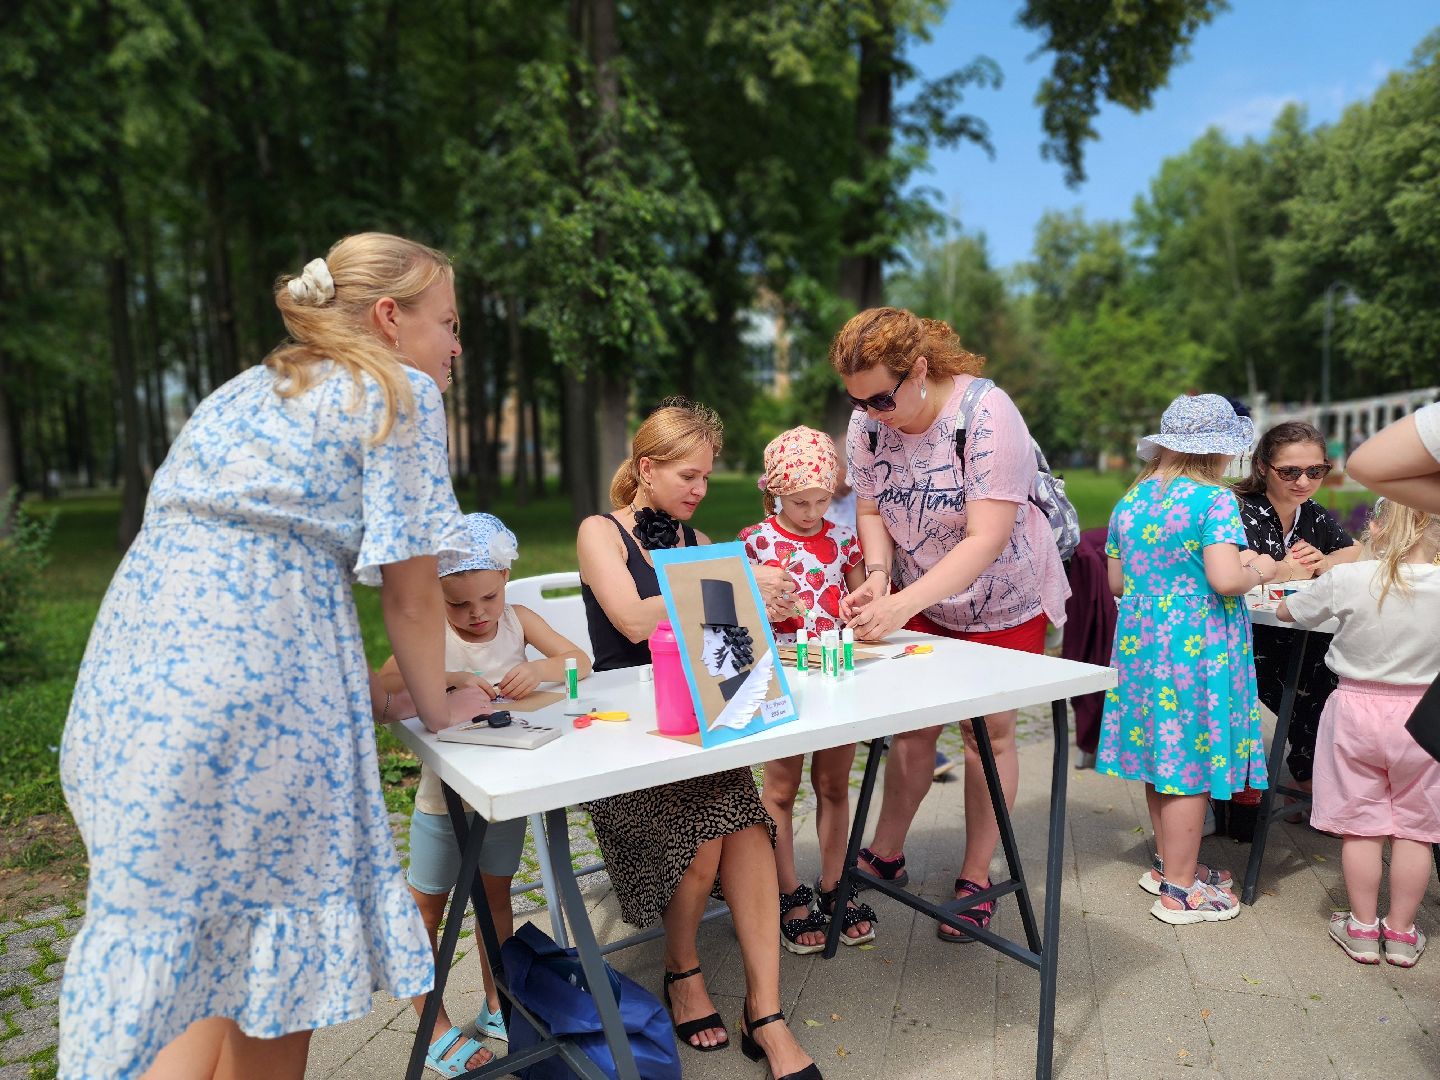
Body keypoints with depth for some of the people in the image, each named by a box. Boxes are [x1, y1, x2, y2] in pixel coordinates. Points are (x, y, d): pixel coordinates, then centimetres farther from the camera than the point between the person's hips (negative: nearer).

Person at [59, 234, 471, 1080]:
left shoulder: (246, 390, 24)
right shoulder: (401, 393, 0)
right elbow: (410, 590, -2)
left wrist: (355, 686, 26)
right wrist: (436, 709, 14)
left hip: (128, 681, 8)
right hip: (248, 675, -8)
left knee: (189, 946, 19)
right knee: (271, 955, 8)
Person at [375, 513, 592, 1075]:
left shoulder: (518, 620, -6)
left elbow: (580, 661, -11)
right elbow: (381, 686, -29)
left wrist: (539, 669, -30)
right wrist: (449, 678, -40)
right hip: (444, 798, -3)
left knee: (497, 897, 20)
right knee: (425, 913, 9)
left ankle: (496, 1006, 39)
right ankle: (437, 1030, 29)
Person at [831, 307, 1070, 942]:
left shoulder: (987, 417, -31)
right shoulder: (868, 421, -15)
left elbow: (987, 539, -36)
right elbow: (871, 511, -3)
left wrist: (901, 604, -44)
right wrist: (877, 575, -22)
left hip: (1003, 603, -4)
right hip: (922, 601, 4)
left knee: (987, 732, 6)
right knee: (912, 724, 7)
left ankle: (976, 877, 22)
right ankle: (886, 856, 25)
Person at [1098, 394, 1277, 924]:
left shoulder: (1129, 500, 7)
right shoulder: (1215, 499, -13)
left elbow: (1116, 582, 11)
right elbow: (1225, 580, -22)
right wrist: (1257, 569, -2)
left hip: (1141, 640, 7)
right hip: (1196, 643, -7)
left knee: (1162, 754, 18)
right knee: (1190, 760, 2)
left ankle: (1168, 862, 33)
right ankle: (1178, 889, 12)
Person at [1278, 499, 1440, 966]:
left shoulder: (1347, 580, -15)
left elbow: (1287, 612, 0)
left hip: (1356, 710, -1)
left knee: (1360, 824, 10)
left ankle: (1363, 928, 22)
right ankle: (1401, 932, 24)